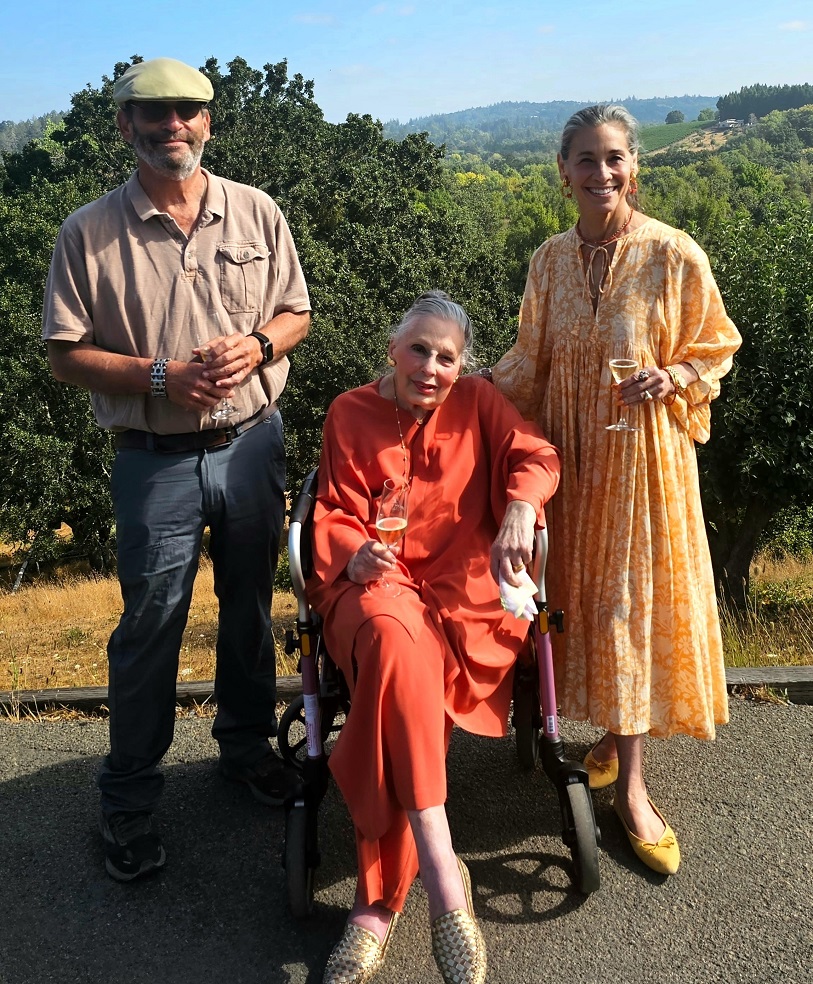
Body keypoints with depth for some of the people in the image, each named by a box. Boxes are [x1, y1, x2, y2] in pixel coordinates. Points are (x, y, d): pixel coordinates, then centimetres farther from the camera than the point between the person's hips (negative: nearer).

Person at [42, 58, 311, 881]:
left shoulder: (256, 213, 3)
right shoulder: (89, 232, -5)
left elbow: (296, 312, 9)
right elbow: (65, 353, -5)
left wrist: (257, 346, -13)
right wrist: (160, 378, -19)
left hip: (252, 445, 3)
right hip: (155, 461, -3)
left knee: (249, 608, 16)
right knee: (148, 626, 4)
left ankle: (247, 744, 39)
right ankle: (128, 799, 21)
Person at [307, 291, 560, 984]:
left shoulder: (477, 402, 15)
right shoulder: (351, 413, 13)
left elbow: (536, 456, 3)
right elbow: (335, 513, 10)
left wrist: (521, 507, -20)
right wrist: (354, 554, -13)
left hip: (464, 587, 0)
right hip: (375, 583, 0)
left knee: (397, 667, -33)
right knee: (395, 634, -38)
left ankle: (381, 900, -27)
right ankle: (442, 873, -39)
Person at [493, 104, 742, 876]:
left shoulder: (674, 255, -11)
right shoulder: (550, 260, 3)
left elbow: (714, 349, 0)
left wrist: (671, 381, -19)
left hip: (641, 448, -4)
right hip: (568, 447, 4)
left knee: (634, 598, 1)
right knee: (578, 588, 10)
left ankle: (630, 785, 12)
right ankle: (613, 732, 31)